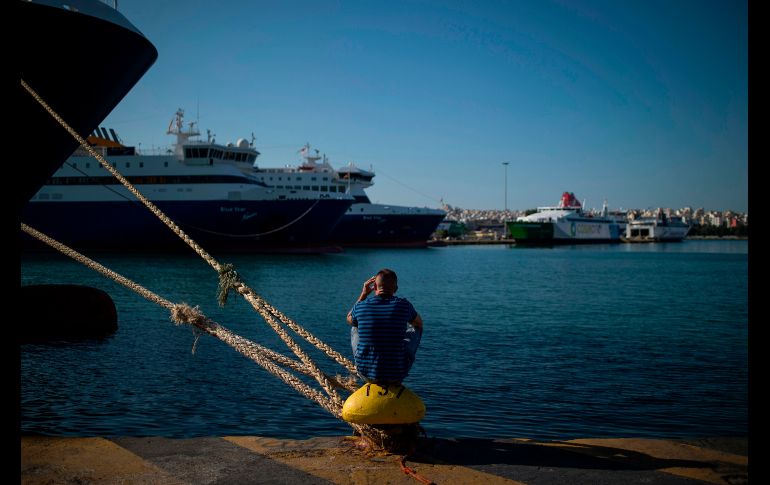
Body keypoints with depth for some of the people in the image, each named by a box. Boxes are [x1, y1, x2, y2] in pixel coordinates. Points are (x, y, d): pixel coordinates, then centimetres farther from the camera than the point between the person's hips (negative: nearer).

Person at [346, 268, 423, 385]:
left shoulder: (361, 306, -9)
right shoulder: (403, 305, -12)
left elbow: (349, 319, 18)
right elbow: (419, 323, 13)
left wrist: (363, 294, 19)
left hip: (366, 374, 2)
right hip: (396, 376, -1)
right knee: (415, 329, 24)